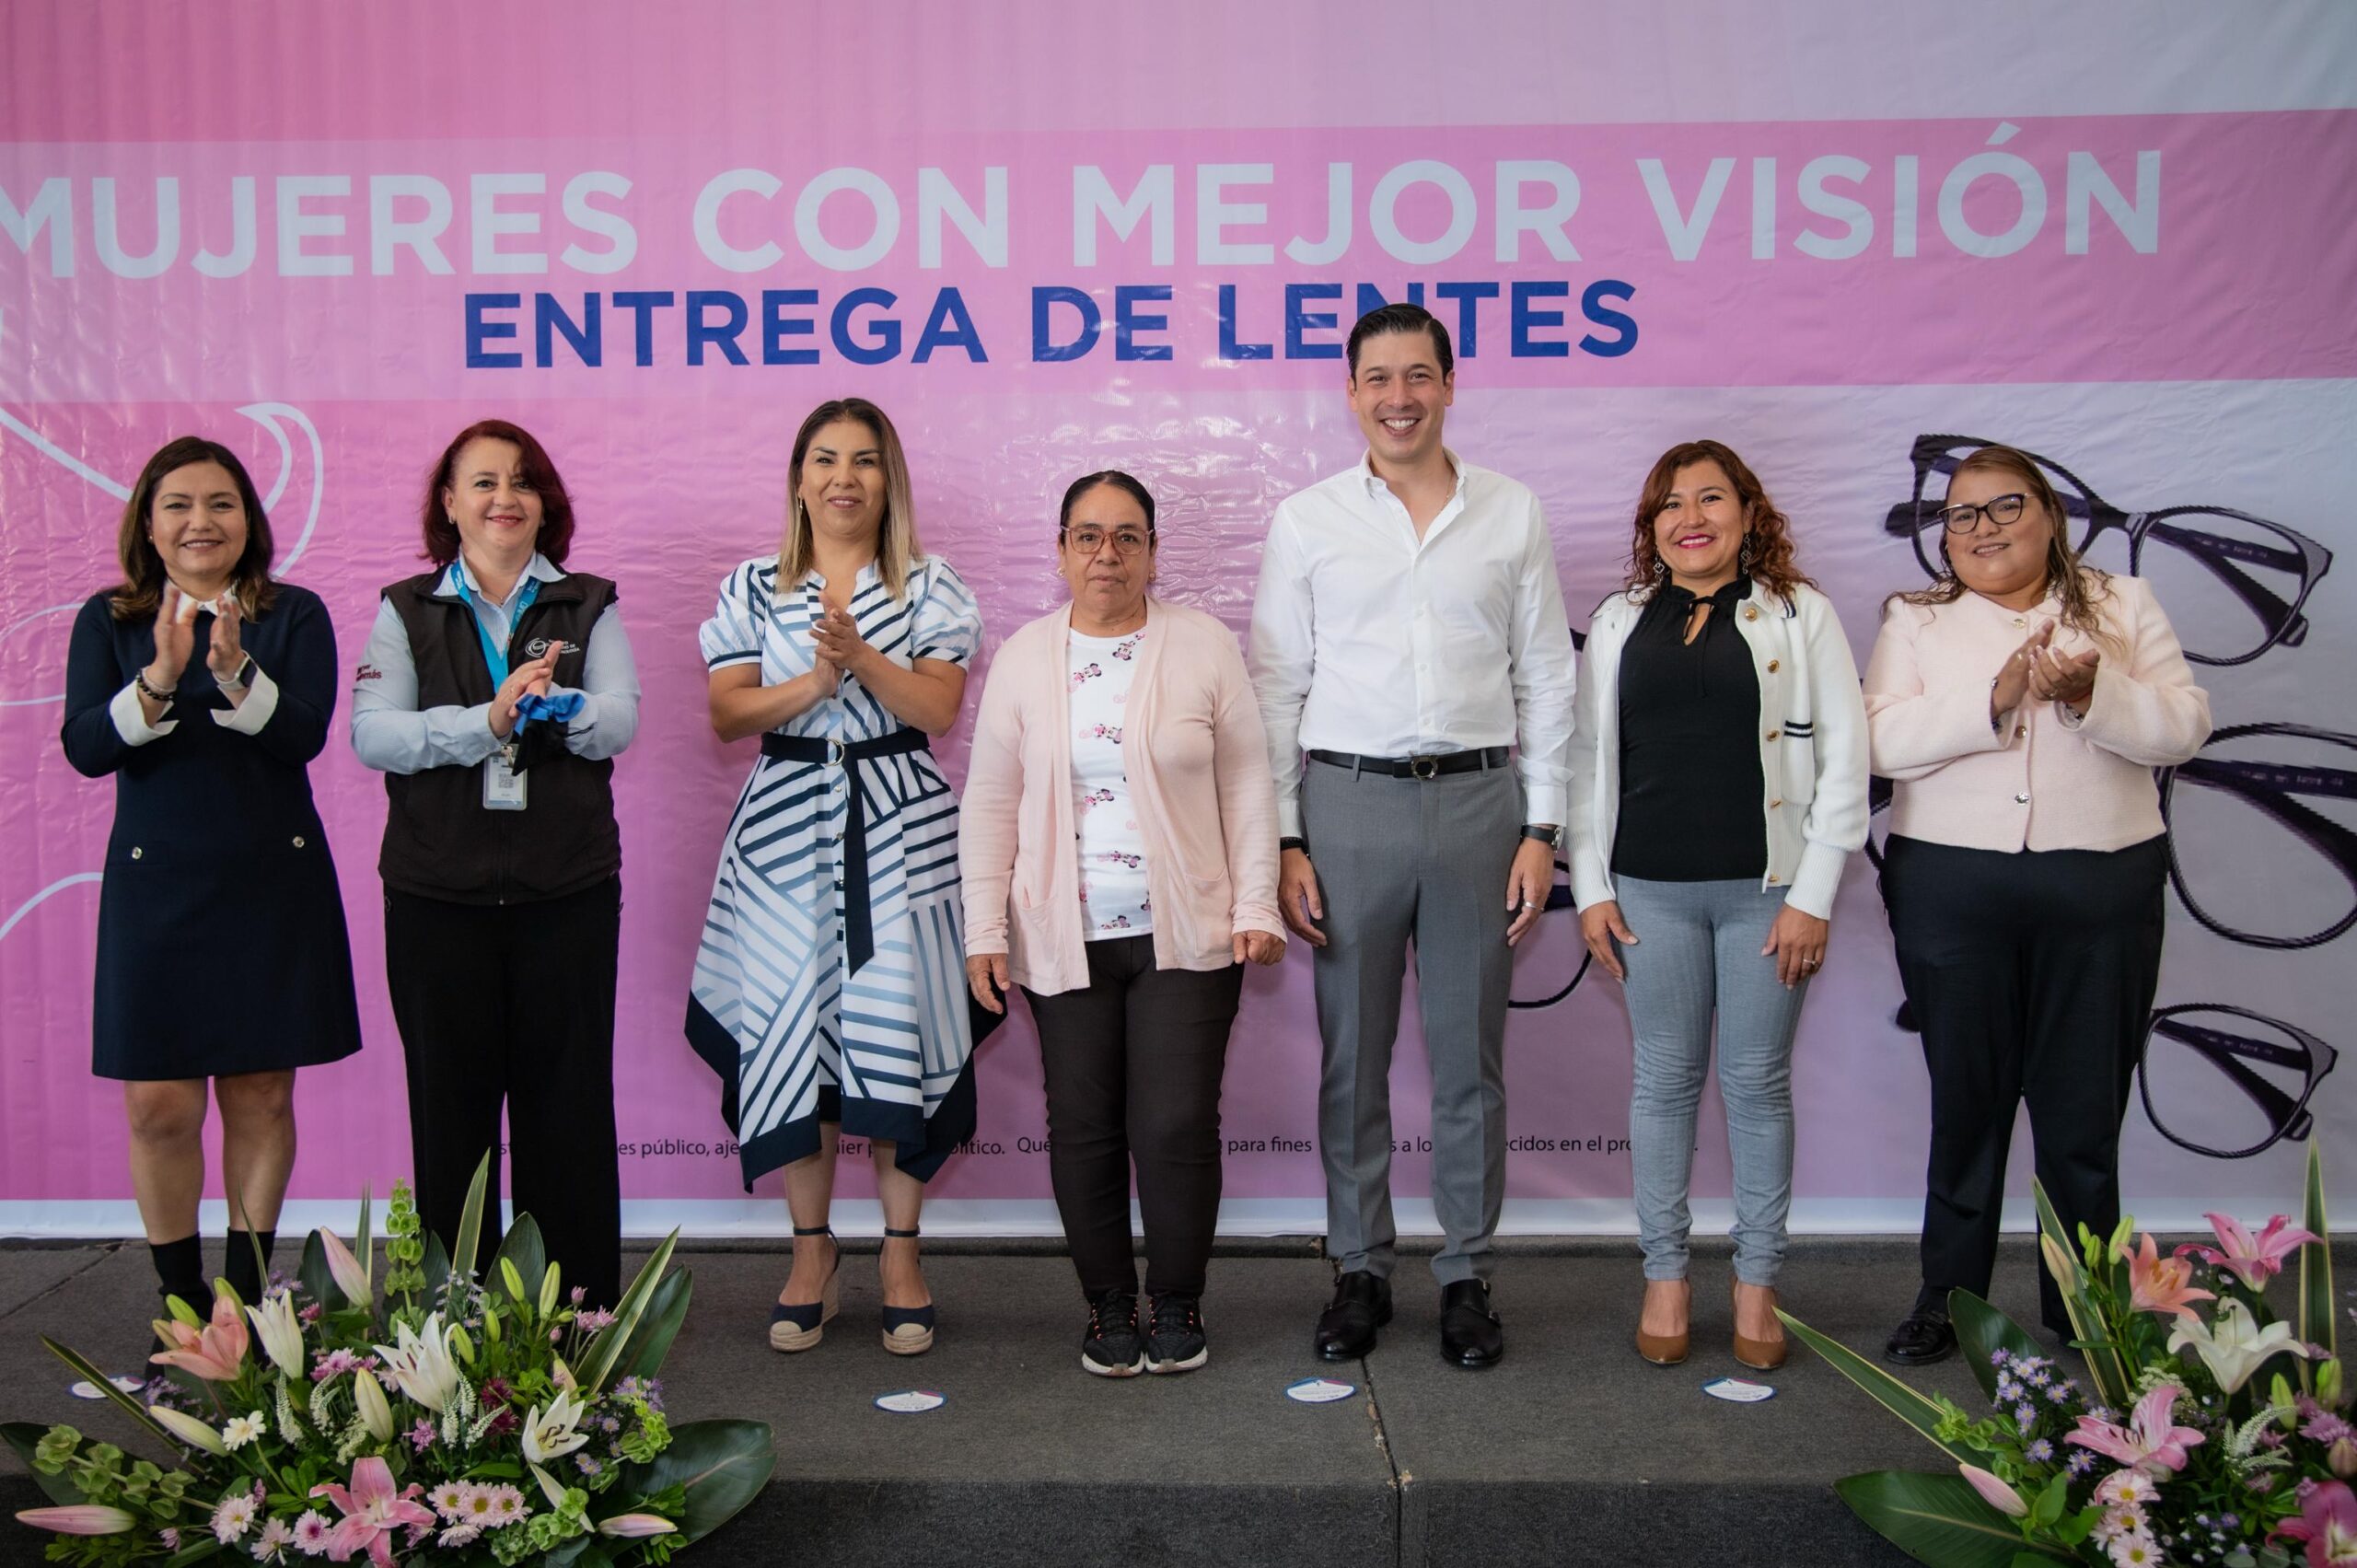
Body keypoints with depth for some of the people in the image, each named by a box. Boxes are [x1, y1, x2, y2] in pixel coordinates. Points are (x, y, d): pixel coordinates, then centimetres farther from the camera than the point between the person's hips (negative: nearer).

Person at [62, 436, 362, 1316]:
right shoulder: (108, 622, 5)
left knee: (261, 1094, 5)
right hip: (156, 887, 0)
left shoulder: (295, 616, 2)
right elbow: (85, 748, -7)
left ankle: (249, 1291, 19)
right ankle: (182, 1297, 16)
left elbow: (306, 734, -10)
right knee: (158, 1103, 0)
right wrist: (160, 677, -23)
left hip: (274, 882, 0)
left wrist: (235, 670, -26)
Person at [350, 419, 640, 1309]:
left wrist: (557, 704, -27)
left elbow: (618, 722, -6)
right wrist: (488, 720, -21)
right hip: (438, 893, 0)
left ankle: (581, 1312, 14)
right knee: (450, 1101, 6)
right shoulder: (406, 610, 8)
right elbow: (372, 735, -6)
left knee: (567, 1097, 4)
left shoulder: (589, 605, 9)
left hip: (568, 891, 0)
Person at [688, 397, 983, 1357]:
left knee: (896, 1025, -3)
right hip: (786, 827, 1)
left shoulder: (928, 587, 6)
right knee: (789, 1026, 1)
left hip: (900, 827, -1)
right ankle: (812, 1247, 16)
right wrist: (815, 682, -15)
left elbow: (939, 709, -5)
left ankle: (900, 1249, 11)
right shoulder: (753, 588, 10)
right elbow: (727, 714, 0)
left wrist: (861, 657, -19)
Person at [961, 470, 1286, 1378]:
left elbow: (1246, 786, 4)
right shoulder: (1024, 658, 6)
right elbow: (990, 805, 7)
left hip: (1185, 935, -2)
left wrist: (1255, 908, -2)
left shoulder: (1204, 646, 2)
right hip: (1064, 941, 2)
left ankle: (1178, 1304, 16)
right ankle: (1109, 1306, 21)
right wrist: (984, 932, 2)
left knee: (1177, 1125, -3)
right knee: (1083, 1127, 6)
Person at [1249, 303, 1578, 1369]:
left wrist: (1541, 828, 2)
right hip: (1348, 802, 0)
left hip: (1478, 801, 1)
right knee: (1353, 1056, 7)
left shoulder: (1512, 514, 7)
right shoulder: (1306, 521, 5)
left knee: (1470, 1055, 7)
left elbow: (1547, 680, 8)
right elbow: (1276, 689, 4)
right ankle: (1360, 1271, 21)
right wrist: (1282, 841, -2)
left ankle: (1467, 1274, 20)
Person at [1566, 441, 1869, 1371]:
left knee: (1757, 1083, 5)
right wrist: (1590, 887, 2)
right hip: (1651, 889, 2)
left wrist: (1813, 895, -7)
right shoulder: (1620, 623, 11)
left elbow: (1843, 757, -1)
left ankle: (1757, 1283, 17)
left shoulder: (1800, 615, 3)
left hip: (1766, 888, -2)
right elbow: (1587, 758, 10)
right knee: (1665, 1079, 7)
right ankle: (1665, 1277, 19)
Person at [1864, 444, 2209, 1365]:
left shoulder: (2123, 606, 10)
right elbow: (1880, 740, -7)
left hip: (2102, 884, 0)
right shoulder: (1915, 621, 8)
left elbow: (2184, 730, 0)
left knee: (2085, 1105, 4)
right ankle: (1947, 1298, 19)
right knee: (1966, 1098, 7)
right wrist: (1995, 698, -19)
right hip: (1951, 886, 0)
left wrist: (2094, 694, -18)